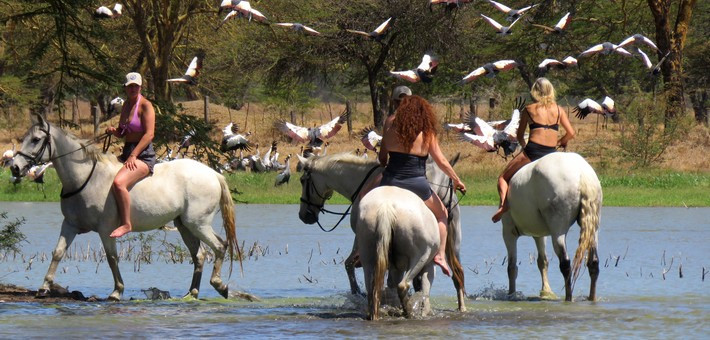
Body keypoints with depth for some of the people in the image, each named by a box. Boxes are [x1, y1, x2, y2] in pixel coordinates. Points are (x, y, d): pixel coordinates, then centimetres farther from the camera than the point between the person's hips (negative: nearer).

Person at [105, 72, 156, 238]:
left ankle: (126, 224, -24)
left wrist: (133, 156, -24)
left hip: (143, 156, -9)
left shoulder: (145, 106, -10)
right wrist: (113, 131, 0)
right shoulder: (127, 104, 15)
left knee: (118, 182, -32)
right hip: (127, 152, 9)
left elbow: (149, 134, -18)